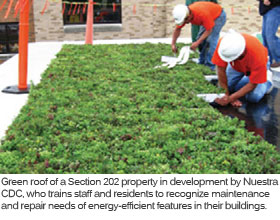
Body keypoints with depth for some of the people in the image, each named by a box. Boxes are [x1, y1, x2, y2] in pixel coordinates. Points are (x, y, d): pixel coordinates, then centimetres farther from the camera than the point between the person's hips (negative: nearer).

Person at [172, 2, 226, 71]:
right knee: (201, 39, 2)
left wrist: (197, 43, -35)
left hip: (219, 16, -7)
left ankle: (210, 66, -16)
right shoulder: (183, 15, -21)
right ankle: (202, 63, 12)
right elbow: (177, 29, -7)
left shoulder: (203, 14, -42)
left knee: (211, 40, -19)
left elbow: (209, 30, -32)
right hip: (209, 18, 7)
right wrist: (173, 44, -14)